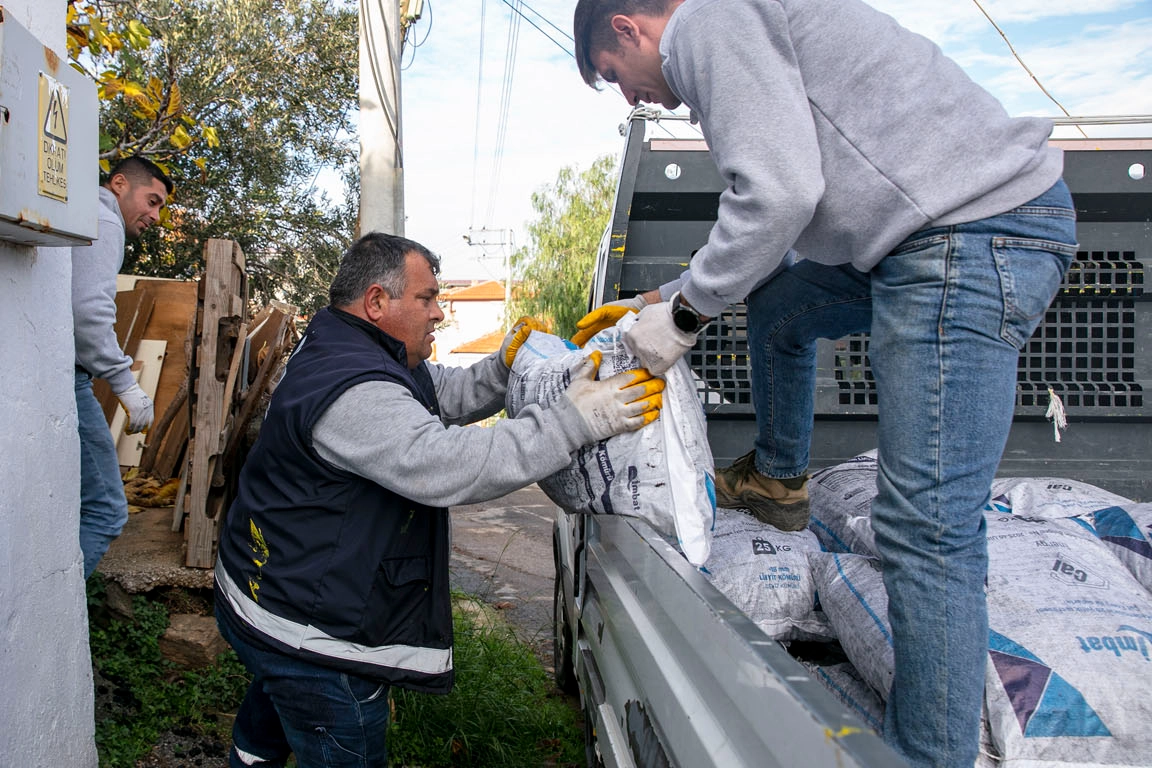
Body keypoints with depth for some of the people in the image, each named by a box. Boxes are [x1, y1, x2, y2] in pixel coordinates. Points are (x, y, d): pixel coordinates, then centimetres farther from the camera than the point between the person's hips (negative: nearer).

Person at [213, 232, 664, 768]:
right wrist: (577, 421, -39)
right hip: (307, 630, -11)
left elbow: (450, 394, 13)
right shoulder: (353, 392, -29)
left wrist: (505, 366, -6)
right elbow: (448, 465, -40)